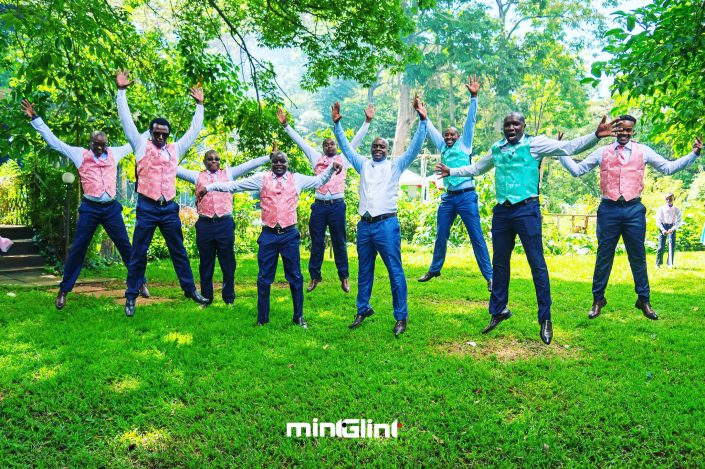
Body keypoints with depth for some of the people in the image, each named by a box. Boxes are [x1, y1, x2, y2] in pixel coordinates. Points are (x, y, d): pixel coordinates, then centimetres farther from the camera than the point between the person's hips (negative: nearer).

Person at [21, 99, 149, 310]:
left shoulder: (114, 153, 10)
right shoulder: (80, 154, 4)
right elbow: (53, 141, 5)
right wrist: (36, 119, 2)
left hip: (111, 208, 2)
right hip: (90, 208, -2)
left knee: (125, 246, 4)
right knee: (78, 249, 0)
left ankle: (141, 283, 13)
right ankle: (63, 291, 9)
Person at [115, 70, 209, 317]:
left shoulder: (175, 149, 13)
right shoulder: (141, 145, 5)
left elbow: (194, 130, 21)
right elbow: (126, 120, 2)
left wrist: (199, 106, 22)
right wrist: (122, 91, -1)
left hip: (169, 208, 3)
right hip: (147, 208, -3)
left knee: (179, 251, 11)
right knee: (138, 253, 2)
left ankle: (190, 289, 21)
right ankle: (131, 296, 10)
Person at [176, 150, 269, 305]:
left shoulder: (229, 173, 13)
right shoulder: (197, 176, 13)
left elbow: (250, 164, 8)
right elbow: (176, 169, 11)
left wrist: (270, 156, 4)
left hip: (225, 224, 0)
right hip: (204, 224, 1)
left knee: (228, 263, 4)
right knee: (206, 265, 9)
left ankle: (229, 298, 15)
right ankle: (206, 298, 19)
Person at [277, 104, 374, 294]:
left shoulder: (343, 159, 12)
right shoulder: (316, 158, 14)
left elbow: (357, 139, 9)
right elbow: (299, 141, 14)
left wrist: (367, 121, 3)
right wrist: (285, 125, 11)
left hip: (337, 205, -1)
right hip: (319, 205, 1)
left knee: (339, 243, 6)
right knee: (317, 243, 6)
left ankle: (344, 277, 15)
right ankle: (314, 276, 16)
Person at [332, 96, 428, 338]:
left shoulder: (395, 166, 7)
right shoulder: (363, 165, 17)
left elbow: (415, 147, -1)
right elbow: (346, 147, 19)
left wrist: (422, 120, -10)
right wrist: (337, 124, 12)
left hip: (386, 224, -4)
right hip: (364, 225, 4)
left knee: (395, 271, -4)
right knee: (364, 271, 13)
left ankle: (401, 317, 1)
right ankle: (363, 309, 27)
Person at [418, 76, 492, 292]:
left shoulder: (464, 144, 3)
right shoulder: (442, 147, 15)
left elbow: (470, 121, -4)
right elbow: (430, 128, 23)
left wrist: (473, 97, -12)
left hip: (466, 196, -5)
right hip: (448, 197, 5)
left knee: (476, 237, -5)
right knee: (441, 236, 12)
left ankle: (489, 276, -2)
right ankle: (434, 269, 27)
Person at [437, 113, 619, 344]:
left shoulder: (535, 143, -1)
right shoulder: (496, 148, 14)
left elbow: (570, 146, -11)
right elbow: (476, 168, 30)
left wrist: (596, 135, -24)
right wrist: (452, 171, 33)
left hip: (526, 210, -5)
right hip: (501, 211, 5)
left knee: (537, 264, -3)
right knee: (499, 263, 13)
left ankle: (545, 319, 7)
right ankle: (498, 311, 28)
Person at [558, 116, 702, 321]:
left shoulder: (643, 151, 10)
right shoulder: (602, 152, 9)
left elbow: (668, 167, 10)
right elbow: (577, 169, 10)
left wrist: (694, 154, 3)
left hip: (634, 210, 1)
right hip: (609, 209, 0)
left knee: (638, 257, 7)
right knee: (604, 256, 5)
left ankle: (644, 300, 18)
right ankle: (598, 299, 14)